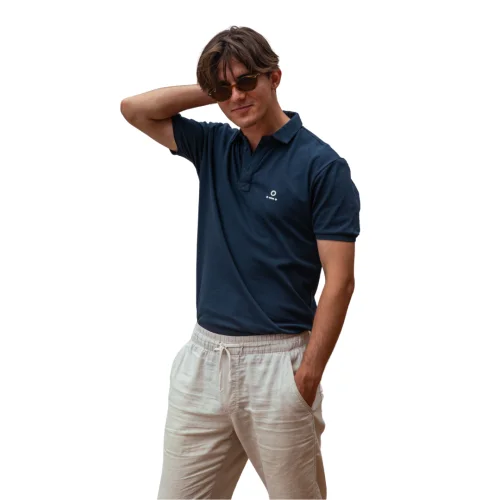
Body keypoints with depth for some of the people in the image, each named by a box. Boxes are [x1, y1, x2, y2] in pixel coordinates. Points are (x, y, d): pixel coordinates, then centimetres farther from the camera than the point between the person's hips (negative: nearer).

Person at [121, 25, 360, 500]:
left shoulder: (321, 165, -9)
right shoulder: (214, 147, 9)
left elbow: (339, 281, -11)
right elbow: (135, 109, 12)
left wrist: (308, 376, -16)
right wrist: (215, 90, 4)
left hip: (275, 360, -5)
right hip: (203, 357, 5)